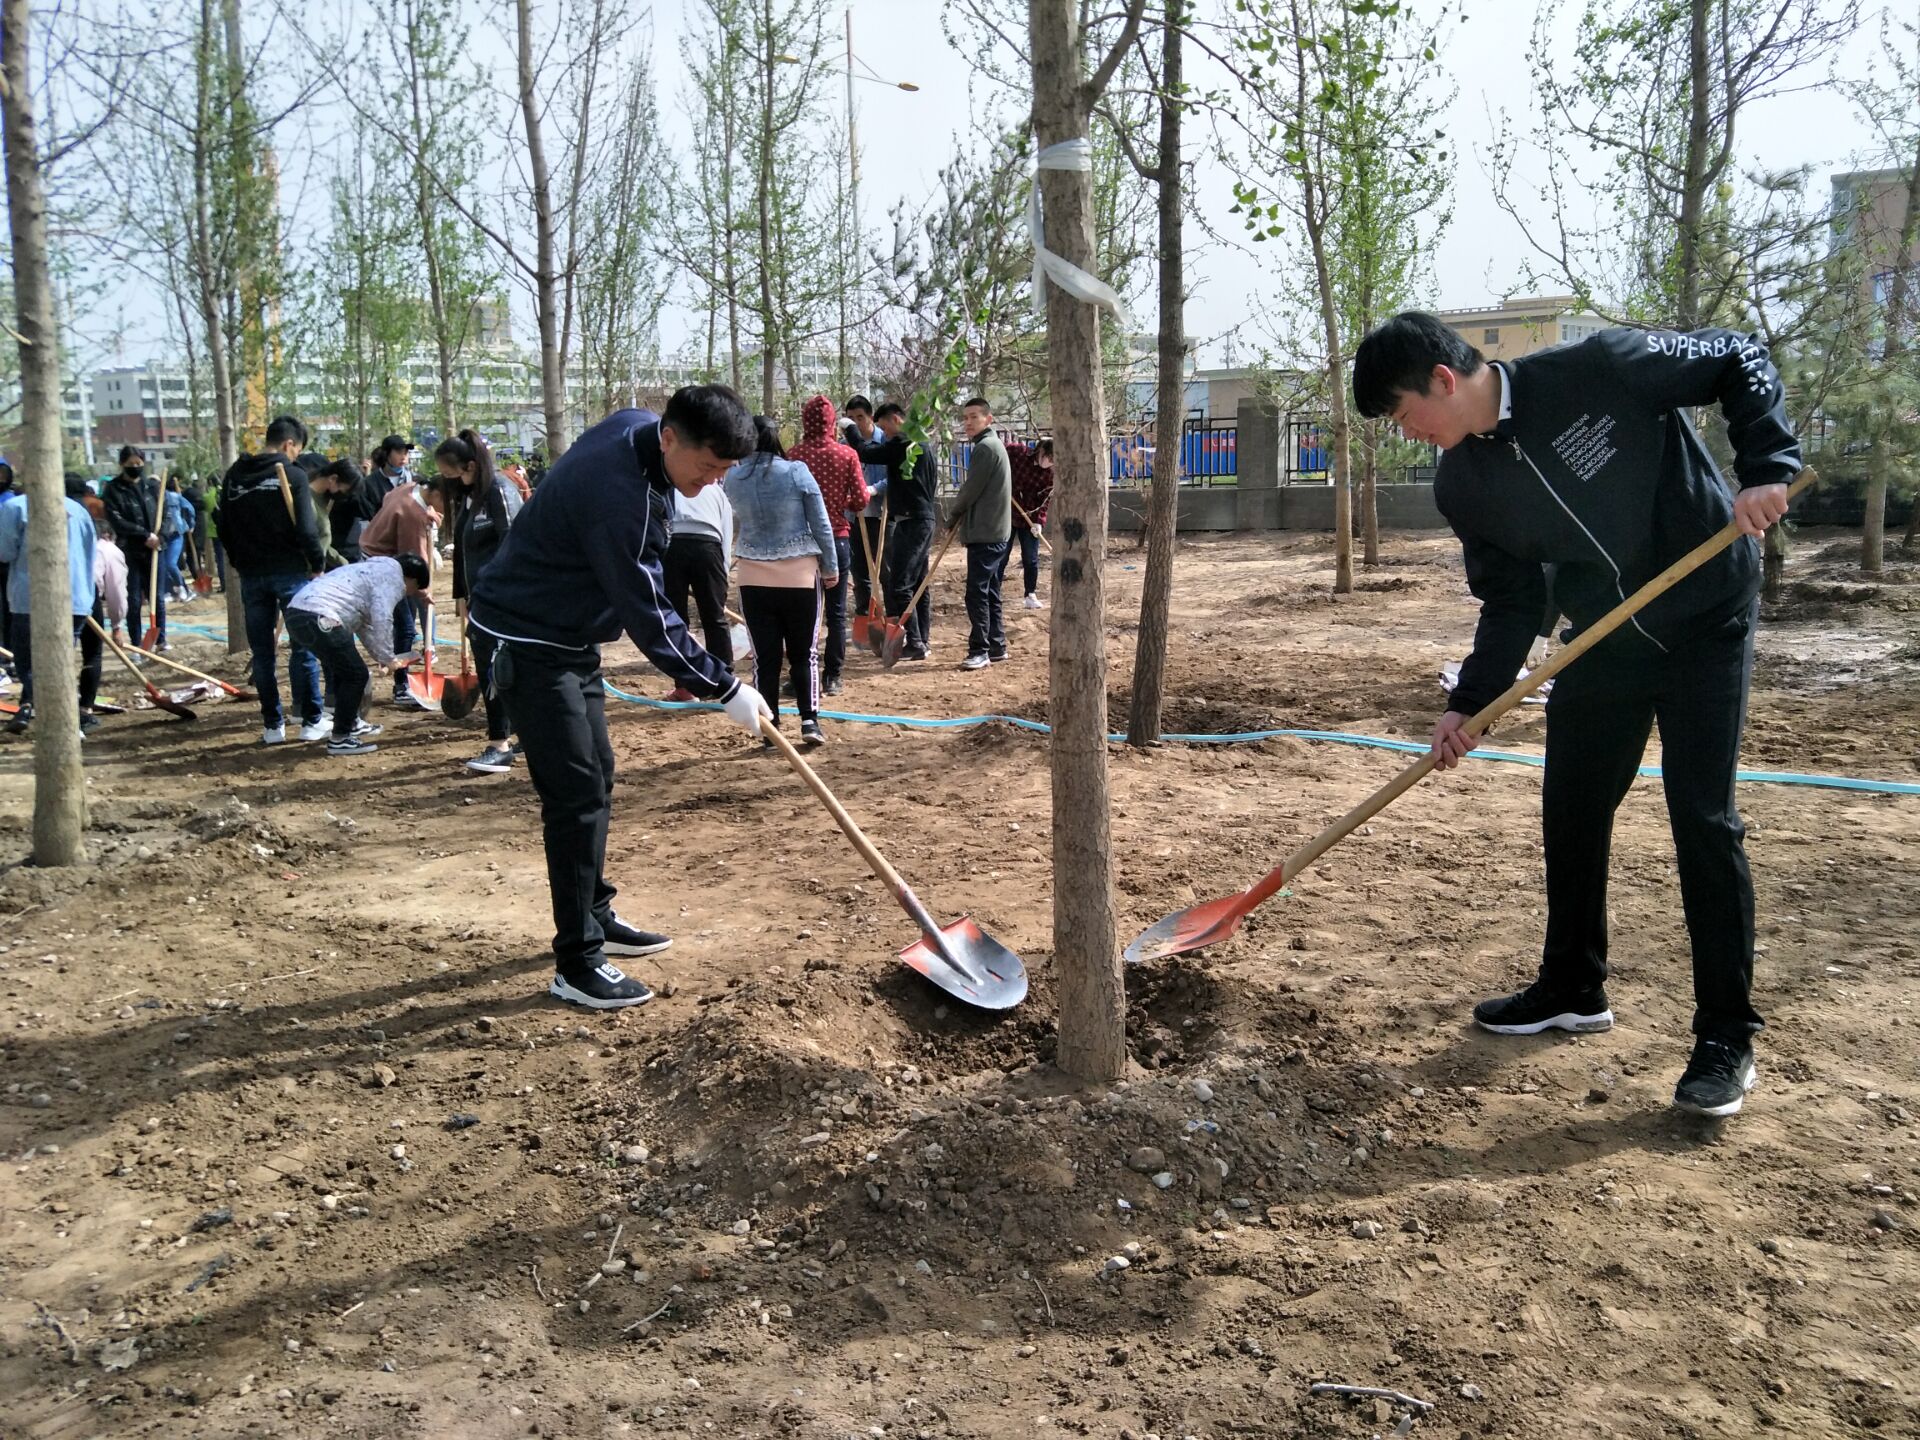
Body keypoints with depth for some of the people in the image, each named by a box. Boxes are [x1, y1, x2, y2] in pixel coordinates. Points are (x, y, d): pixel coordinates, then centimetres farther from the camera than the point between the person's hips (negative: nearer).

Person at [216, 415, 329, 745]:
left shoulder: (234, 475, 8)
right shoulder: (291, 474, -9)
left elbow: (225, 529, 12)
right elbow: (306, 528, -15)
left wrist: (240, 562, 18)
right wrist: (318, 563, -3)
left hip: (251, 575, 5)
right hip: (290, 571, -5)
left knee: (262, 652, 9)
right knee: (303, 647, 3)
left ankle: (272, 725, 12)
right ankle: (311, 721, 6)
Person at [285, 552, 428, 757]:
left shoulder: (378, 569, 29)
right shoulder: (393, 577, -2)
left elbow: (363, 621, 36)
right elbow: (381, 620, -14)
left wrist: (380, 656, 37)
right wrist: (388, 659, -3)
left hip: (296, 611, 11)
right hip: (317, 618, -11)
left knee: (343, 670, 26)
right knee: (355, 674, -1)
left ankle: (353, 724, 41)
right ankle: (339, 739, 4)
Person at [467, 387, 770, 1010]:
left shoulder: (636, 425, -3)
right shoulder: (619, 497, -32)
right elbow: (649, 620, -28)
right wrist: (725, 689, -22)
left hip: (569, 634, 10)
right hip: (532, 641, -10)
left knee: (596, 778, 17)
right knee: (578, 796, -9)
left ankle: (595, 917, 32)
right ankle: (576, 964, -1)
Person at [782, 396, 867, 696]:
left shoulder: (794, 455, -7)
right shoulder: (847, 454, -5)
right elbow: (860, 500, -6)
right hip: (837, 538, 0)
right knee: (836, 612, 8)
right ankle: (832, 677, 9)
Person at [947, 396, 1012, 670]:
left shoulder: (985, 447, -13)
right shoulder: (995, 444, 19)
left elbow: (971, 490, -14)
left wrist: (953, 514, 3)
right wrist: (960, 513, 13)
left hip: (984, 534, -10)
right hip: (997, 532, 10)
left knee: (977, 593, -10)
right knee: (990, 593, 14)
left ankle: (979, 652, -10)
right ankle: (997, 646, 19)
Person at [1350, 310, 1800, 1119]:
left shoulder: (1597, 370, -23)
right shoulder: (1463, 486, -6)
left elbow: (1742, 362, -13)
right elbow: (1511, 603, 1)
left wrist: (1766, 467, -27)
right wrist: (1467, 705, -8)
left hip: (1705, 619, -6)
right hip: (1605, 637, 6)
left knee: (1702, 816, -8)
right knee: (1570, 809, 9)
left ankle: (1727, 1037, 5)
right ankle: (1572, 990, 28)